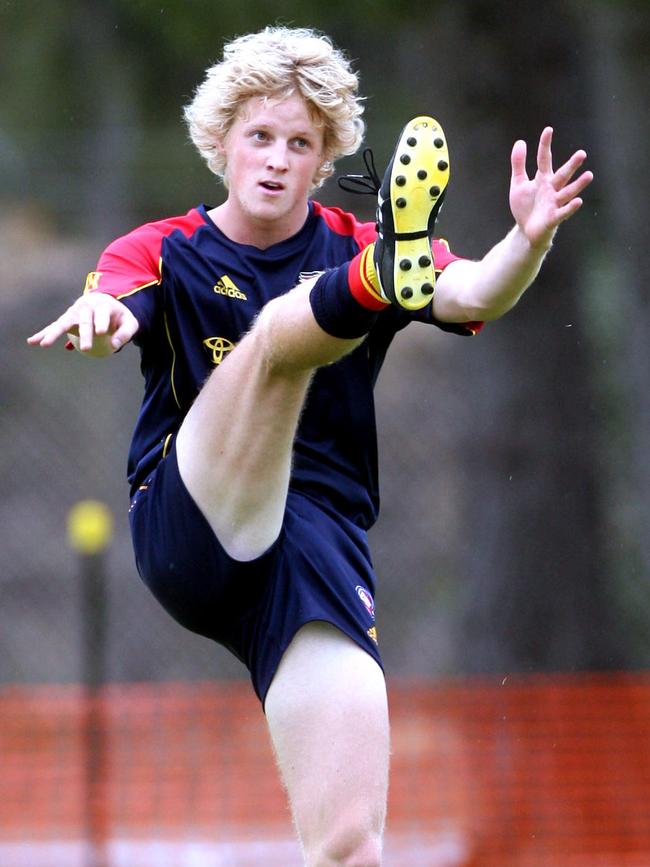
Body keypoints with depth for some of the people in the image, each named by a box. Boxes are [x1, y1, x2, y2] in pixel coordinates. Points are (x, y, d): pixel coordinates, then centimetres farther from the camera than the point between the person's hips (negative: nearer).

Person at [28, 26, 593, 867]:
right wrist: (99, 318, -39)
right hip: (187, 536, -2)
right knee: (280, 330, -28)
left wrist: (529, 239, -30)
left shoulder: (352, 250, 13)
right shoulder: (163, 253, 10)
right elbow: (117, 310, -14)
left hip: (319, 539, 2)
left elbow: (474, 295, -8)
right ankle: (386, 278, -59)